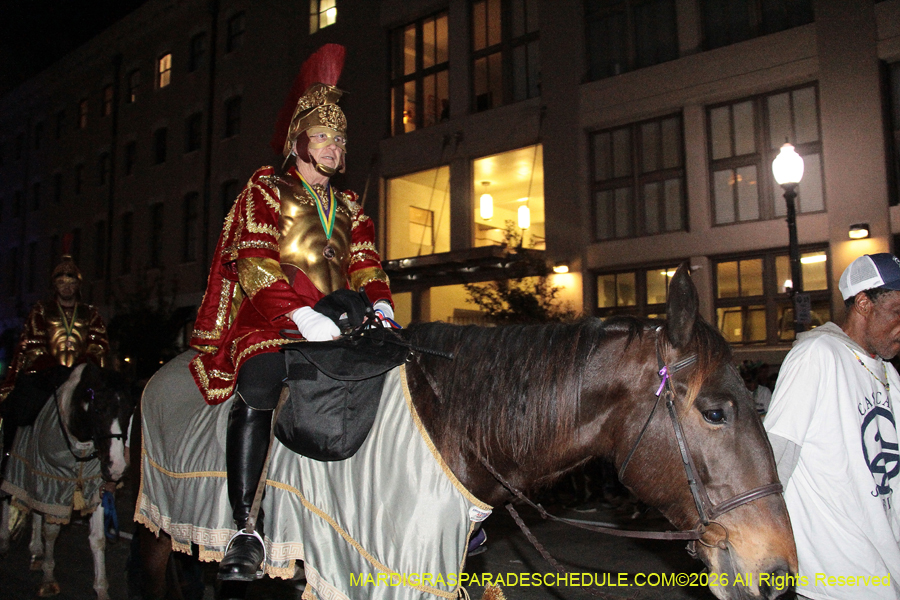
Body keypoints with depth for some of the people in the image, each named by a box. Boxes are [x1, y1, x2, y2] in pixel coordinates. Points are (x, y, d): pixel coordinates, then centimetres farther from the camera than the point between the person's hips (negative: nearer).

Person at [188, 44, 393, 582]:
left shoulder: (350, 208, 24)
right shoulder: (266, 189, 9)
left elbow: (365, 267, 14)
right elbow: (253, 264, -5)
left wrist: (380, 306, -9)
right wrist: (301, 315, -20)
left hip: (338, 325, 5)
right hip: (272, 321, -4)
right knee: (258, 389, -32)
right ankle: (248, 528, -29)